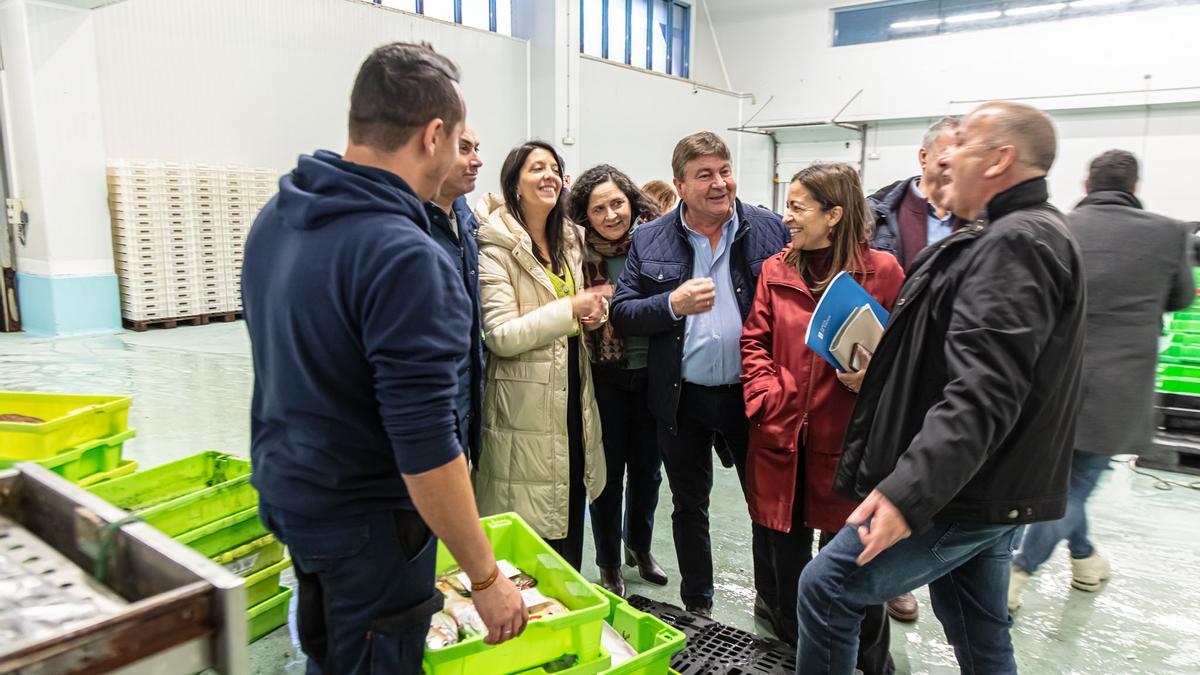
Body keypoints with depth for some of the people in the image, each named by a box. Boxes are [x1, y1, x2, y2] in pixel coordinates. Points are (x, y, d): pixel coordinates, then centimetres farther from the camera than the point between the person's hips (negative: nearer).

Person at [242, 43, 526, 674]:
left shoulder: (274, 219, 0)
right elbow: (425, 449, -28)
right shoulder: (405, 258, -28)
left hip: (284, 489, 8)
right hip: (364, 524, -8)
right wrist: (485, 578, -18)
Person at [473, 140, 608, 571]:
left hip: (572, 396, 8)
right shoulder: (496, 248, -12)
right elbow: (500, 336, -19)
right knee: (534, 539, 2)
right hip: (526, 409, -7)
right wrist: (571, 309, -21)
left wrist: (595, 312, 2)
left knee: (571, 516, 16)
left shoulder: (570, 241, 12)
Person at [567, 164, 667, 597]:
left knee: (648, 466, 16)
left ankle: (640, 547, 41)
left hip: (651, 372, 2)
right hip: (604, 377, -2)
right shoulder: (579, 253, -8)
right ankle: (609, 565, 29)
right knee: (609, 471, 9)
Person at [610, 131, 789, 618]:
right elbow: (621, 313, -2)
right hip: (682, 398, 1)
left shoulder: (769, 229, -2)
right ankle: (697, 606, 36)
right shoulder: (649, 240, 0)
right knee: (688, 506, 16)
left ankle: (774, 598, 37)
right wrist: (672, 304, -20)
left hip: (752, 392, 0)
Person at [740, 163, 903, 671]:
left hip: (845, 437, -3)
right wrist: (767, 398, -8)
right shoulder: (775, 270, 5)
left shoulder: (881, 270, -5)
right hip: (780, 435, 3)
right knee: (787, 544, 16)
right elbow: (755, 342, 5)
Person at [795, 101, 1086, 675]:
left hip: (961, 497, -10)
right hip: (993, 488, 10)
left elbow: (982, 396, -30)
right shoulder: (1035, 234, 15)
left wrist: (907, 492, -33)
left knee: (826, 588, -1)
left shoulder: (1014, 244, -19)